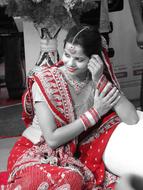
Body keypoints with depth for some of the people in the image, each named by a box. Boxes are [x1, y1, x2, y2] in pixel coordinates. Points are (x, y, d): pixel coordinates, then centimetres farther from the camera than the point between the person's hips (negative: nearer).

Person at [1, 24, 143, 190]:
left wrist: (100, 81, -21)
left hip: (72, 155, 2)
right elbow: (52, 139, -18)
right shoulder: (45, 81, -15)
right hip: (35, 152, -2)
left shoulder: (97, 80, -5)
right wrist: (95, 112, -16)